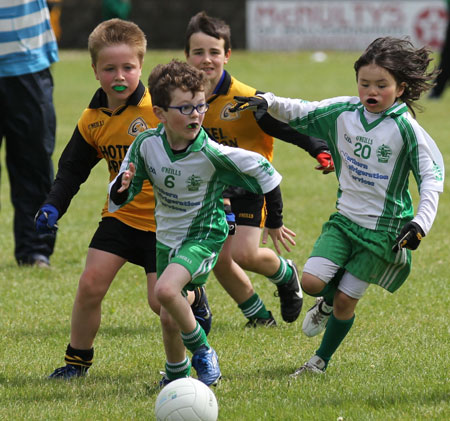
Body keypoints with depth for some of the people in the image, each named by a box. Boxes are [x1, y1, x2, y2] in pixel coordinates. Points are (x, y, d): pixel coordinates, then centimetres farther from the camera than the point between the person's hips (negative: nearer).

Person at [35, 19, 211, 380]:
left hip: (165, 219, -4)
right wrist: (53, 207, -6)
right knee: (90, 285, -6)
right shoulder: (92, 121, -1)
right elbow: (71, 170, 10)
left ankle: (193, 297, 28)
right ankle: (77, 360, 13)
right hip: (121, 215, 4)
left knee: (161, 300, -9)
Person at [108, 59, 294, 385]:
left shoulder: (211, 154, -25)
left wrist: (274, 223, -1)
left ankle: (203, 352, -6)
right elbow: (117, 199, -3)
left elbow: (263, 170, -12)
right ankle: (176, 376, 40)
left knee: (166, 290, -29)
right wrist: (123, 186, -28)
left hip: (204, 236, -5)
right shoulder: (147, 145, -14)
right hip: (167, 237, 5)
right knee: (169, 319, 10)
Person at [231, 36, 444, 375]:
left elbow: (432, 175, -15)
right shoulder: (343, 112, -4)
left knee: (345, 302, 2)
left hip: (383, 229, -4)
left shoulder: (405, 128, -16)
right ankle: (328, 302, 25)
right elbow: (301, 113, 9)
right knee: (312, 281, -13)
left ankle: (322, 360, 25)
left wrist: (421, 222, -26)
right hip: (345, 219, 4)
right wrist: (268, 103, -10)